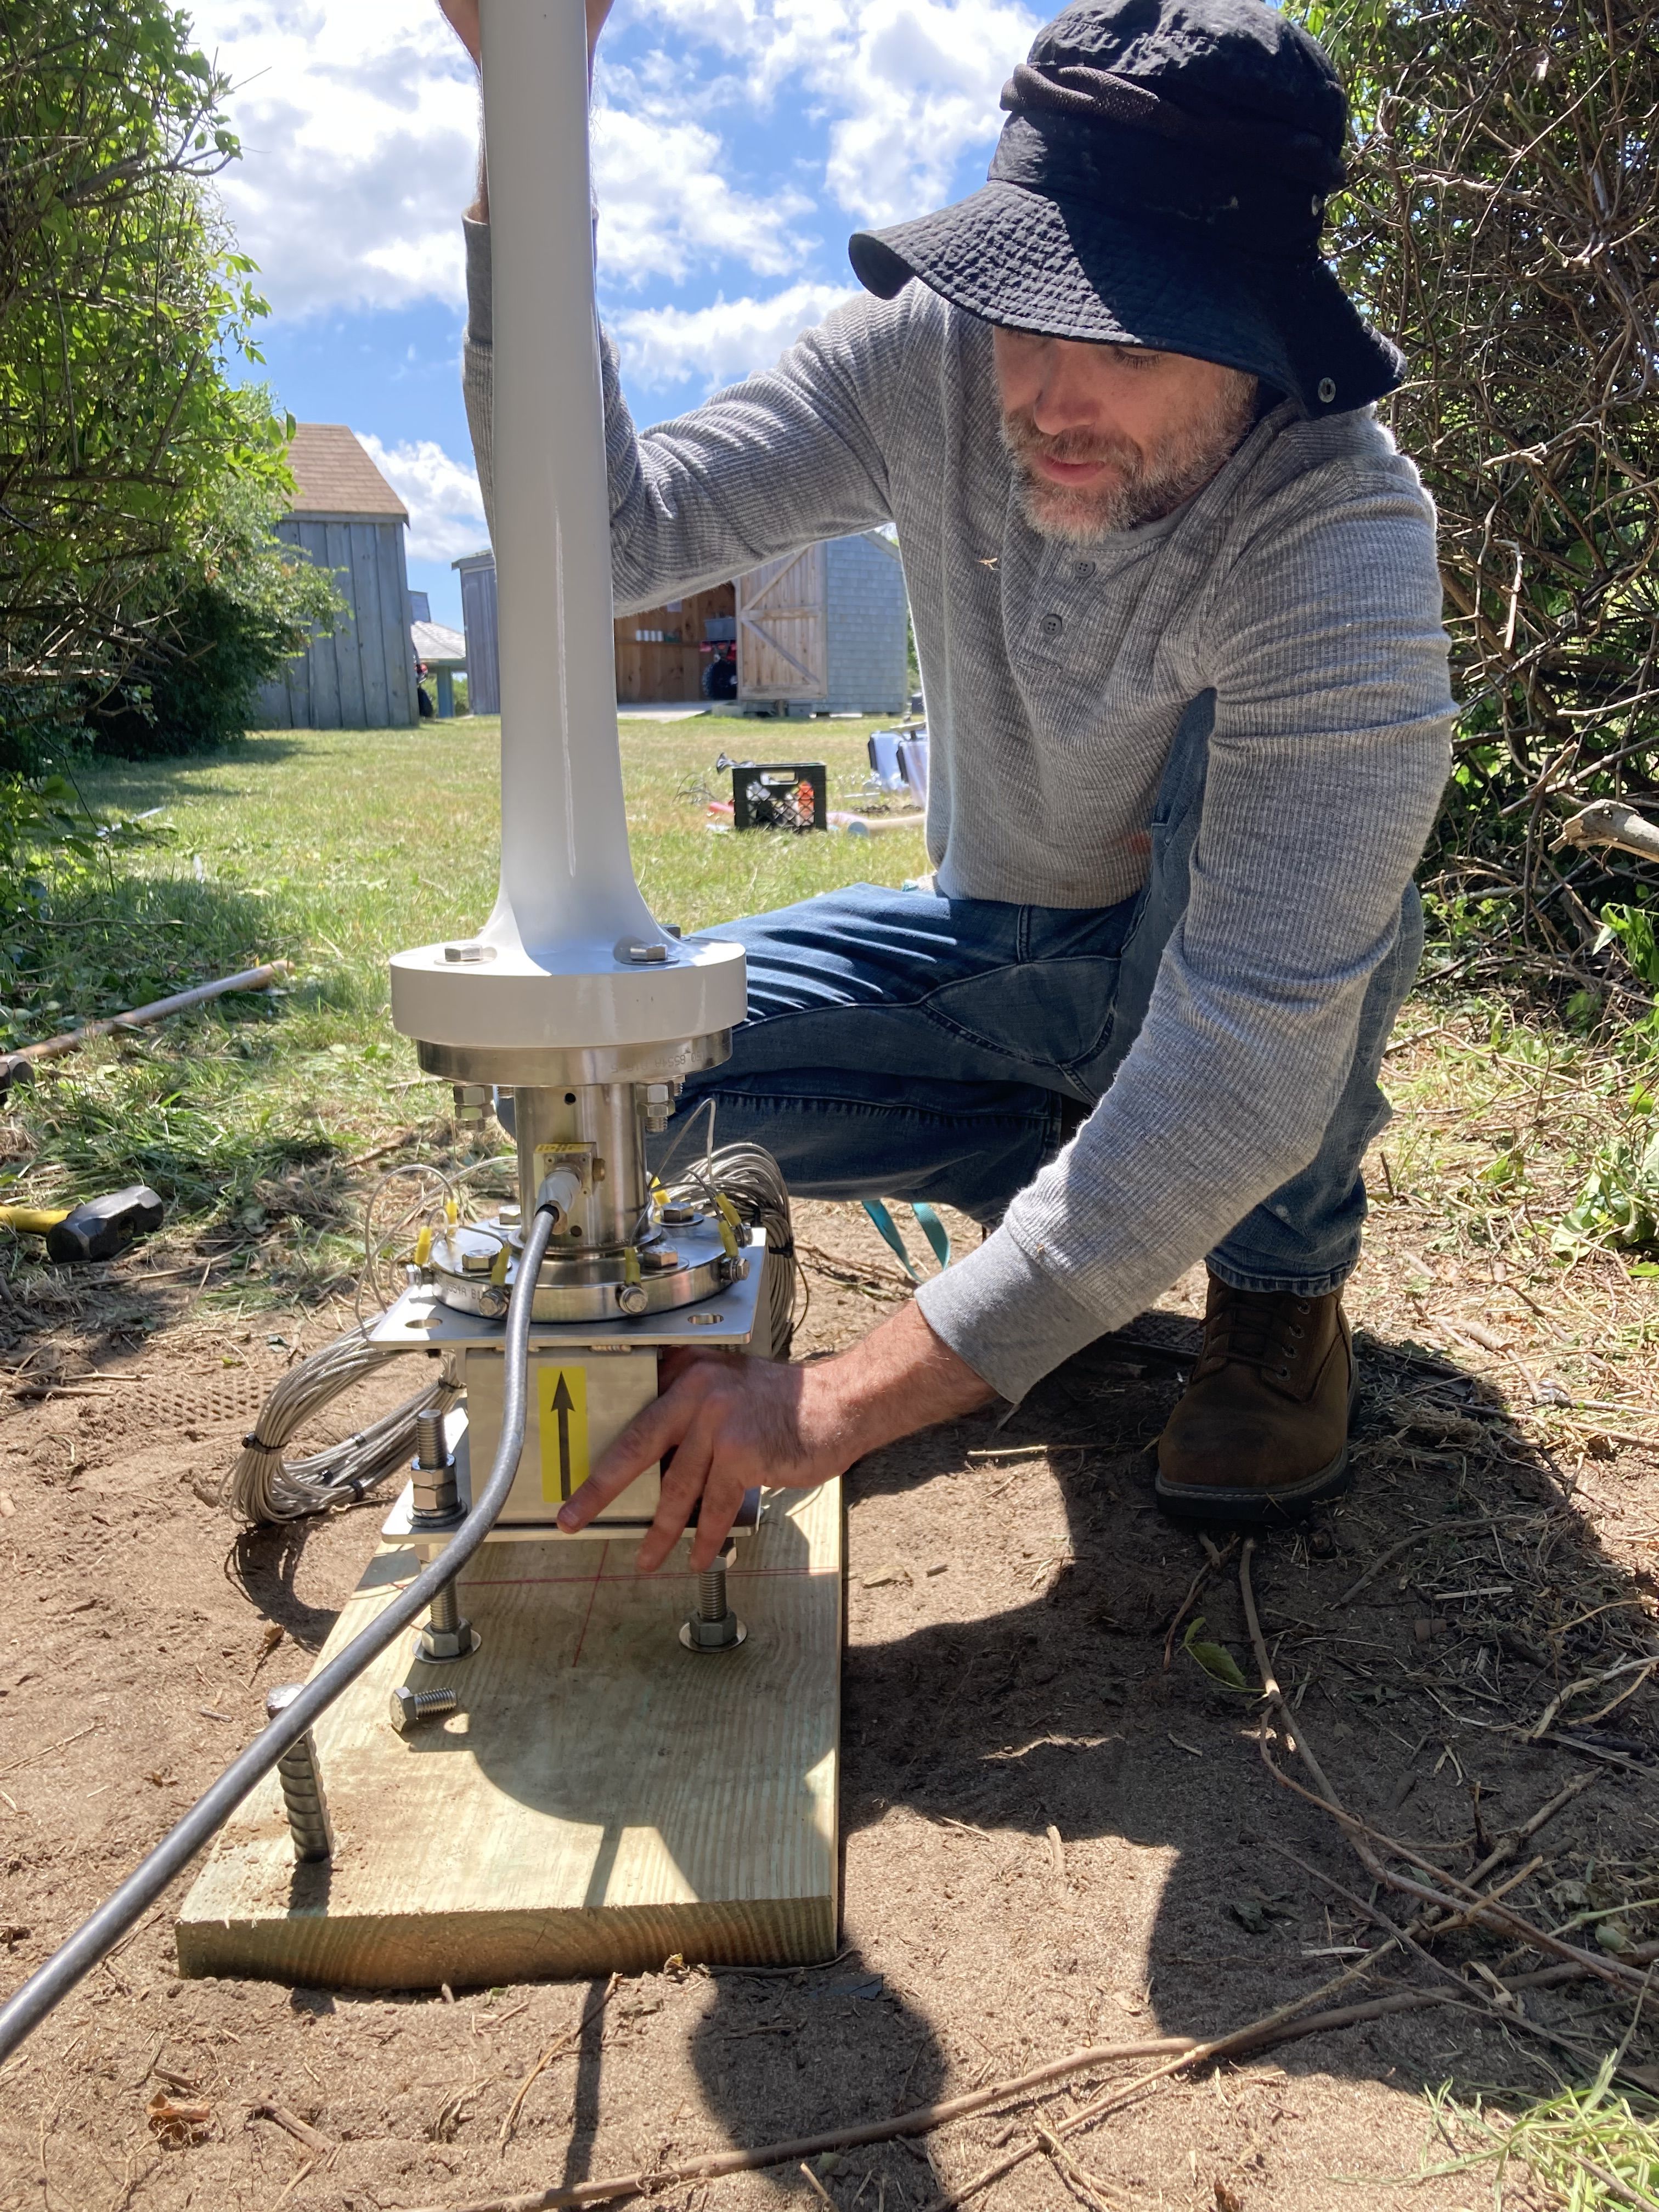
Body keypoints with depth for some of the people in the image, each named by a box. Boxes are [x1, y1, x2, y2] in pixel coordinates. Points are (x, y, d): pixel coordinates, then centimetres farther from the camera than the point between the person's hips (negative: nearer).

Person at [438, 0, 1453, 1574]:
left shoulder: (1346, 545, -33)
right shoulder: (930, 357, -18)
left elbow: (1252, 1053, -41)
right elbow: (612, 530, -22)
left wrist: (856, 1397, -46)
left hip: (1225, 959, -3)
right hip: (1002, 948, 4)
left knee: (1232, 774, -36)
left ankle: (1282, 1283, -13)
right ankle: (1074, 1172, 2)